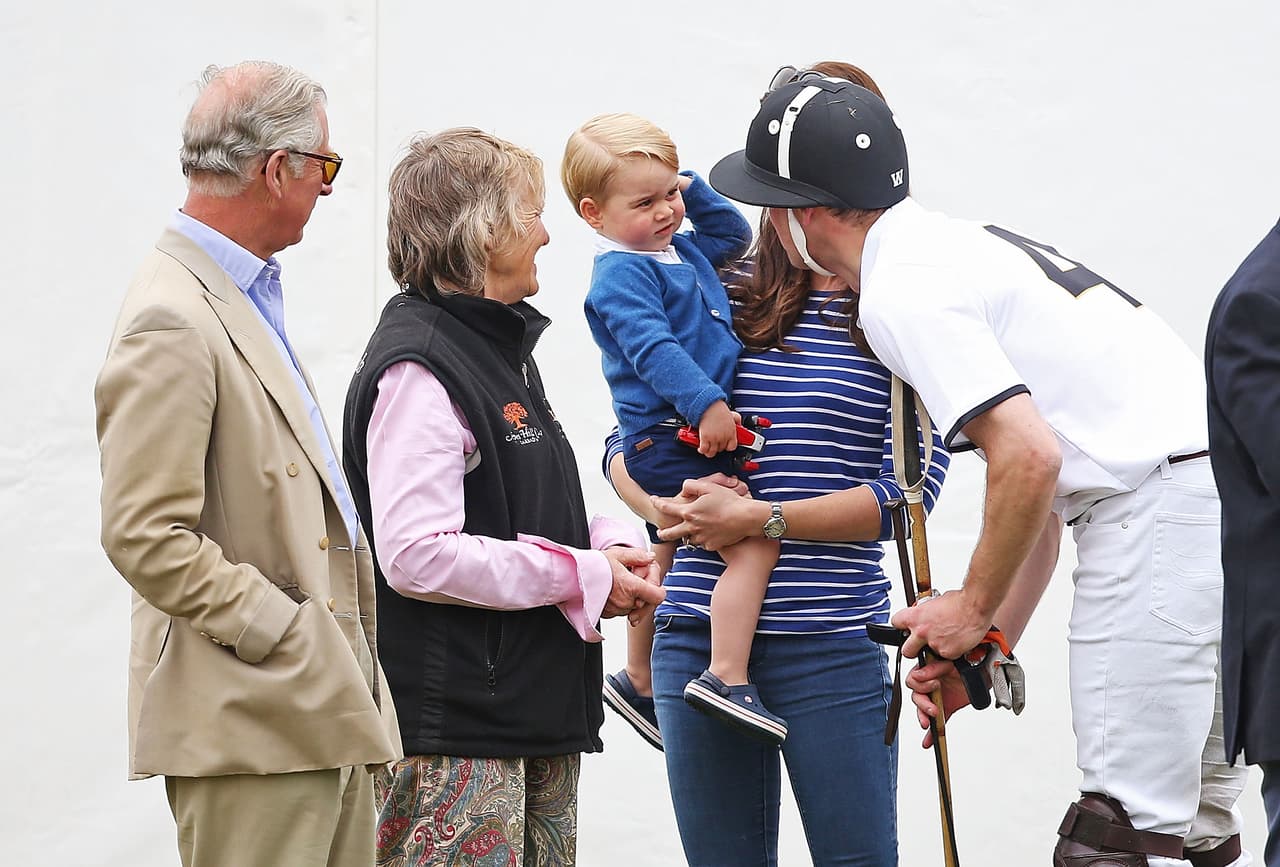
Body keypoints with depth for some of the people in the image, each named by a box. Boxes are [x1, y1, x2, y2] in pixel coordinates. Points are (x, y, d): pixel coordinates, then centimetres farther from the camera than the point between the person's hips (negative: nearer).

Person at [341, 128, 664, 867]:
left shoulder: (502, 347, 18)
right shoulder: (417, 367, -13)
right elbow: (416, 555, -22)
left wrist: (611, 546, 5)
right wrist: (583, 576, -15)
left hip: (536, 715, 10)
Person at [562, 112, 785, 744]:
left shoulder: (682, 251, 15)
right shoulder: (621, 275, -14)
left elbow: (733, 232, 31)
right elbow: (652, 348, -26)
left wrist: (692, 187, 17)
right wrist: (705, 403, -34)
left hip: (696, 432, 10)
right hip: (670, 442, -10)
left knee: (669, 563, 23)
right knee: (753, 545, -22)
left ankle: (637, 684, 38)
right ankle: (727, 679, -28)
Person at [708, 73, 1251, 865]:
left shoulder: (898, 293, -8)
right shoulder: (959, 244, 24)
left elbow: (1029, 458, -19)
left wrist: (974, 610, -4)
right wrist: (992, 643, 20)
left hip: (1162, 498, -10)